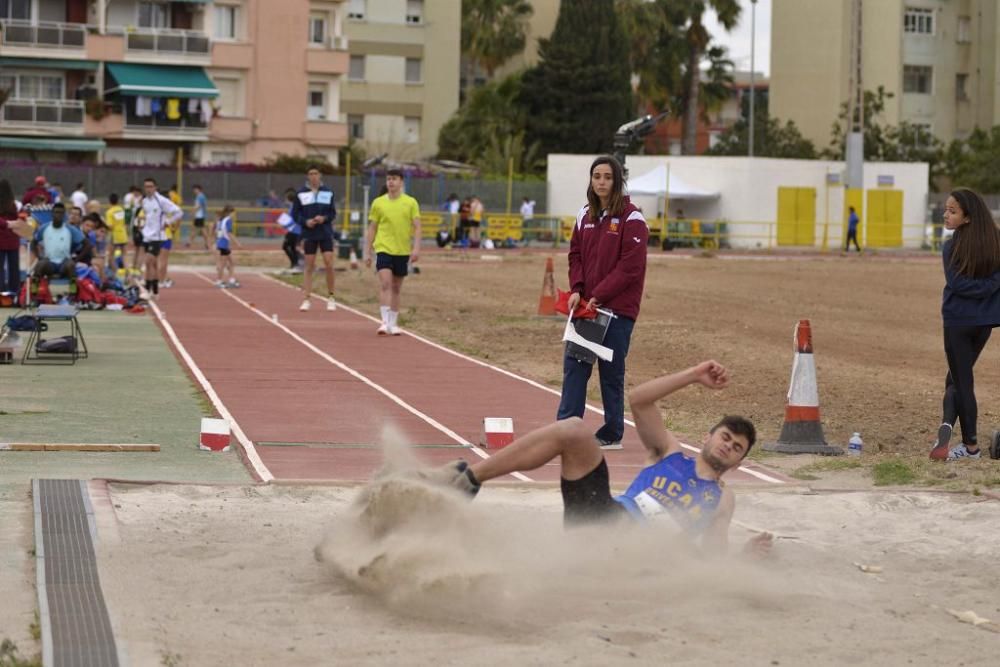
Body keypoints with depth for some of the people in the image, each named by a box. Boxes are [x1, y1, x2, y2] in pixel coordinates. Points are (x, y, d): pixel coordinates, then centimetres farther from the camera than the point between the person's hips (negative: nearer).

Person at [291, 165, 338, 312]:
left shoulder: (328, 193, 5)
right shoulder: (301, 194, 2)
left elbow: (333, 213, 8)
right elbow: (295, 214, 3)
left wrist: (324, 218, -12)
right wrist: (305, 222, -14)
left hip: (326, 234, 0)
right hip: (309, 234, 0)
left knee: (329, 265, -7)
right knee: (309, 266, 1)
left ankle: (330, 298, 8)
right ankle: (306, 300, 5)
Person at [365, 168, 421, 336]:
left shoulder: (411, 202, 2)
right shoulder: (378, 203, 3)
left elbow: (416, 227, 0)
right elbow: (372, 228, 8)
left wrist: (416, 248, -12)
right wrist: (368, 252, 6)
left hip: (403, 251, 1)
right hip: (383, 248, -1)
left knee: (396, 288, 9)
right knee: (385, 284, -16)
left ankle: (393, 324, 17)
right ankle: (385, 322, -19)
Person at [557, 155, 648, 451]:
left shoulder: (631, 218, -9)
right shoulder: (585, 215, 11)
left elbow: (630, 267, -14)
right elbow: (576, 254, 13)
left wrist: (598, 296, -16)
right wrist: (577, 289, -4)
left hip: (617, 308, -6)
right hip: (585, 305, 6)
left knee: (611, 372, 2)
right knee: (574, 366, 2)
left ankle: (612, 434, 12)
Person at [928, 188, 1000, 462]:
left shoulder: (952, 247, -14)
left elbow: (957, 283, -17)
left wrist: (975, 288, -7)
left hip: (958, 321, -4)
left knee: (962, 382, 7)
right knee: (957, 379, 16)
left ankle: (971, 445, 10)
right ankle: (947, 424, -2)